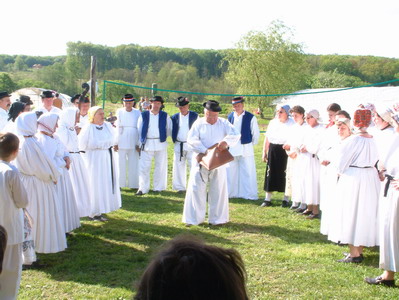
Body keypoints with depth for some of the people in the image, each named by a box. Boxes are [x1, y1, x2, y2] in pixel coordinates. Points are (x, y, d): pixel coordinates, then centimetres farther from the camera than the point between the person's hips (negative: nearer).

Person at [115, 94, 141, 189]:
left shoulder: (137, 112, 6)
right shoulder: (119, 112, 6)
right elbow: (117, 127, 5)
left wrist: (139, 143, 2)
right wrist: (116, 142, 1)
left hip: (133, 142, 0)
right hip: (121, 142, 0)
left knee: (133, 164, 1)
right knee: (121, 163, 1)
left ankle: (133, 184, 8)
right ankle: (120, 184, 9)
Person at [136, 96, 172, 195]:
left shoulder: (165, 116, 5)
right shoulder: (144, 115, 4)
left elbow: (169, 129, 12)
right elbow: (139, 130, 8)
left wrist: (163, 136, 8)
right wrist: (140, 143, 7)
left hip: (161, 144, 1)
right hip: (147, 144, 0)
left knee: (160, 167, 5)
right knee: (144, 167, -3)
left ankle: (158, 187, 17)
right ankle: (143, 188, 5)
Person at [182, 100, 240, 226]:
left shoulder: (223, 123, 1)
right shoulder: (199, 123, -2)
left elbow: (235, 134, -11)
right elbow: (191, 140, -11)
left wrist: (226, 141, -31)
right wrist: (205, 151, -21)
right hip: (201, 160, -1)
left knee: (218, 189, 7)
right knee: (197, 188, -1)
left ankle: (217, 218, 18)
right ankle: (193, 218, 7)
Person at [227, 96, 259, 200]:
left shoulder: (250, 117, -8)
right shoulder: (230, 116, 4)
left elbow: (256, 133, -1)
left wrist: (252, 144, 3)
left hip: (246, 148, -4)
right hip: (232, 148, 4)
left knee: (247, 172, -1)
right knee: (230, 171, 8)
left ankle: (249, 194, 8)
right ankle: (231, 192, 19)